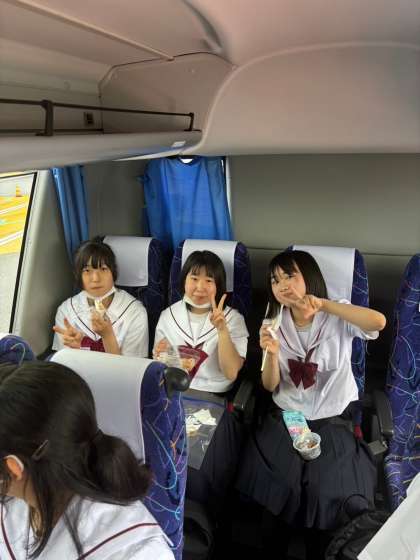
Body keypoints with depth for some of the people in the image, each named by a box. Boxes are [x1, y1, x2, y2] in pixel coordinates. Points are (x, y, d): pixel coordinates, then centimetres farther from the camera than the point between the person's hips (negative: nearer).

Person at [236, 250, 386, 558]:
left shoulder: (338, 318, -8)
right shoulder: (275, 323, 0)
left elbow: (379, 322, -30)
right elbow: (270, 386, -1)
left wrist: (323, 303, -32)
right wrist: (272, 354, -21)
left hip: (334, 421, -2)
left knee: (326, 490, -13)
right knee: (271, 481, -9)